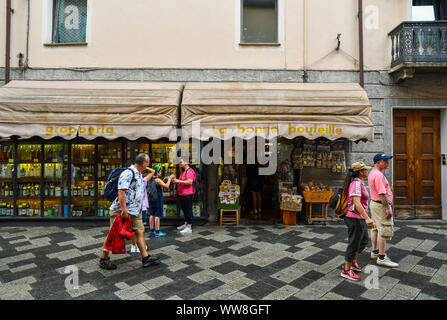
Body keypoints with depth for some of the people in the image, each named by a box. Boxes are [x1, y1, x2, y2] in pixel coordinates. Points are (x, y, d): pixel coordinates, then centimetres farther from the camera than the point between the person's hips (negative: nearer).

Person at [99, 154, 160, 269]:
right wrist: (124, 210, -28)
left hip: (135, 211, 9)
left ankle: (145, 258, 12)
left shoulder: (139, 175, 12)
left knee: (140, 231, 6)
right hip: (121, 211, -9)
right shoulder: (128, 173, -19)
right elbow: (121, 192, -26)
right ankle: (104, 259, 19)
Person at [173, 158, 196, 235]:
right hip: (182, 194, 10)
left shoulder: (189, 171, -13)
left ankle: (189, 228, -1)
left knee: (188, 209, -6)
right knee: (184, 209, 19)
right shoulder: (184, 172, 19)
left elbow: (190, 182, -25)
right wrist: (176, 181, 11)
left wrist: (179, 181, -21)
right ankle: (186, 224, 33)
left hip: (187, 194, -10)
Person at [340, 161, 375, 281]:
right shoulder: (356, 183, -19)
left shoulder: (359, 183, 11)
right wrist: (367, 218, -33)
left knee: (363, 242, 23)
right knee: (354, 245, 1)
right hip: (355, 219, -10)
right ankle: (346, 271, 15)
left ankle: (353, 262, 39)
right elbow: (356, 203, -28)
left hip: (360, 219, 10)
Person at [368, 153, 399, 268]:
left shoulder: (372, 173, 13)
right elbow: (382, 194, -25)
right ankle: (382, 258, 0)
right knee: (384, 230, -6)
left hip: (375, 203, 11)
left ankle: (375, 252, 27)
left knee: (376, 228, 17)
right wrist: (387, 208, -22)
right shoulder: (378, 175, -20)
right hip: (381, 205, -11)